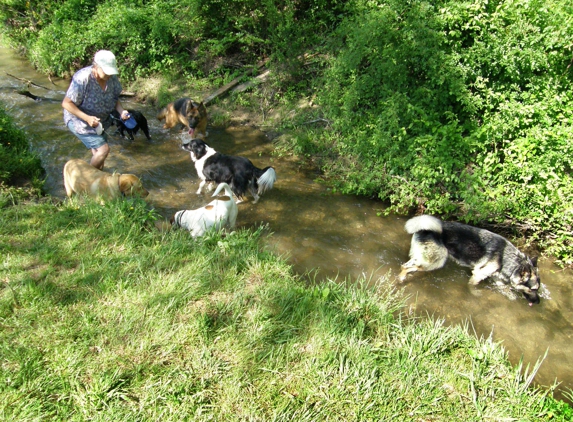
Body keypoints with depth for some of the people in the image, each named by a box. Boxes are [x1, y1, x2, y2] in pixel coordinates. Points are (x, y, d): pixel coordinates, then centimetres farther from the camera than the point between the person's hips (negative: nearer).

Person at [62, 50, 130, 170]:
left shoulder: (112, 77, -13)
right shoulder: (82, 79, -30)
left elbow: (115, 98, 4)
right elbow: (66, 103, -24)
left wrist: (121, 111, -17)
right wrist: (87, 118, -34)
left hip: (98, 121, 7)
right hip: (79, 121, -7)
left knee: (98, 152, 17)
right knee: (103, 149, -14)